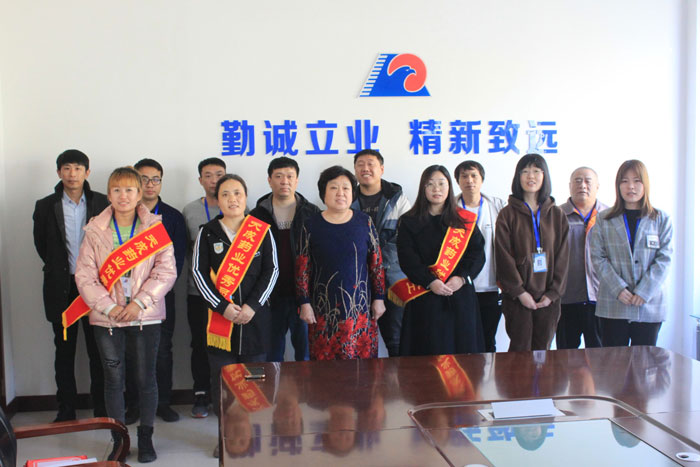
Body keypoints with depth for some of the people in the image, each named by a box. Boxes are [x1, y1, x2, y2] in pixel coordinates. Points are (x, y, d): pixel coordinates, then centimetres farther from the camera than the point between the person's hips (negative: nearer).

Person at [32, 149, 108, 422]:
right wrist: (59, 269, 9)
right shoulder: (46, 206, 3)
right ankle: (66, 408, 17)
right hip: (61, 289, 1)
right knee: (64, 350, 8)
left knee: (98, 350, 5)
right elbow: (41, 244, 11)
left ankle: (101, 407, 14)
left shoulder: (102, 204, 1)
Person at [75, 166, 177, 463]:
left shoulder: (155, 227, 0)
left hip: (145, 316, -1)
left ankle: (146, 437, 22)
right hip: (107, 317, 1)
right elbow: (84, 275, -1)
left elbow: (166, 271, -5)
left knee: (146, 377, 6)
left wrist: (139, 302, -15)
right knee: (113, 379, 8)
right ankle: (118, 439, 22)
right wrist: (108, 307, -13)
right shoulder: (95, 230, 3)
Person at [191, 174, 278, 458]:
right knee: (221, 378, 3)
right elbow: (198, 272, -1)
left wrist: (252, 306, -10)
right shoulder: (207, 232, 3)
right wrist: (223, 307, -11)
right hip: (219, 315, 0)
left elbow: (271, 270, 1)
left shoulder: (262, 231, 4)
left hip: (255, 315, 0)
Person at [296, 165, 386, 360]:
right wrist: (304, 303, -1)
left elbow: (377, 264, 6)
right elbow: (302, 268, 2)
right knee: (324, 358, 1)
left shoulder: (364, 222, 2)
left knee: (362, 358, 3)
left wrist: (378, 298, 4)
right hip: (324, 308, 0)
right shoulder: (311, 225, 1)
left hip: (360, 306, 1)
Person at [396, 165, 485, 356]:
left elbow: (477, 254, 4)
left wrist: (462, 278, -13)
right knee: (430, 354, -2)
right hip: (425, 300, -2)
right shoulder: (409, 222, 5)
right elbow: (407, 259, -4)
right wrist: (430, 282, -17)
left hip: (461, 295, 2)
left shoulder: (465, 221, 10)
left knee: (462, 350, 3)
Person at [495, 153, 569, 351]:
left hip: (548, 298, 3)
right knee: (520, 350, -2)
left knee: (543, 349, 7)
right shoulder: (508, 214, 1)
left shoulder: (557, 214, 9)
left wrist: (553, 293, -4)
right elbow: (504, 256, -5)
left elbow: (562, 257, 5)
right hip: (518, 297, -2)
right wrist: (519, 292, -12)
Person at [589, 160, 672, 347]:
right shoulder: (604, 219, 6)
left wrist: (644, 292, -12)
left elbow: (665, 259, -1)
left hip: (649, 305, 0)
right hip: (612, 305, 0)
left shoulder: (661, 219, 6)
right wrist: (618, 289, -13)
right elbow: (598, 258, 0)